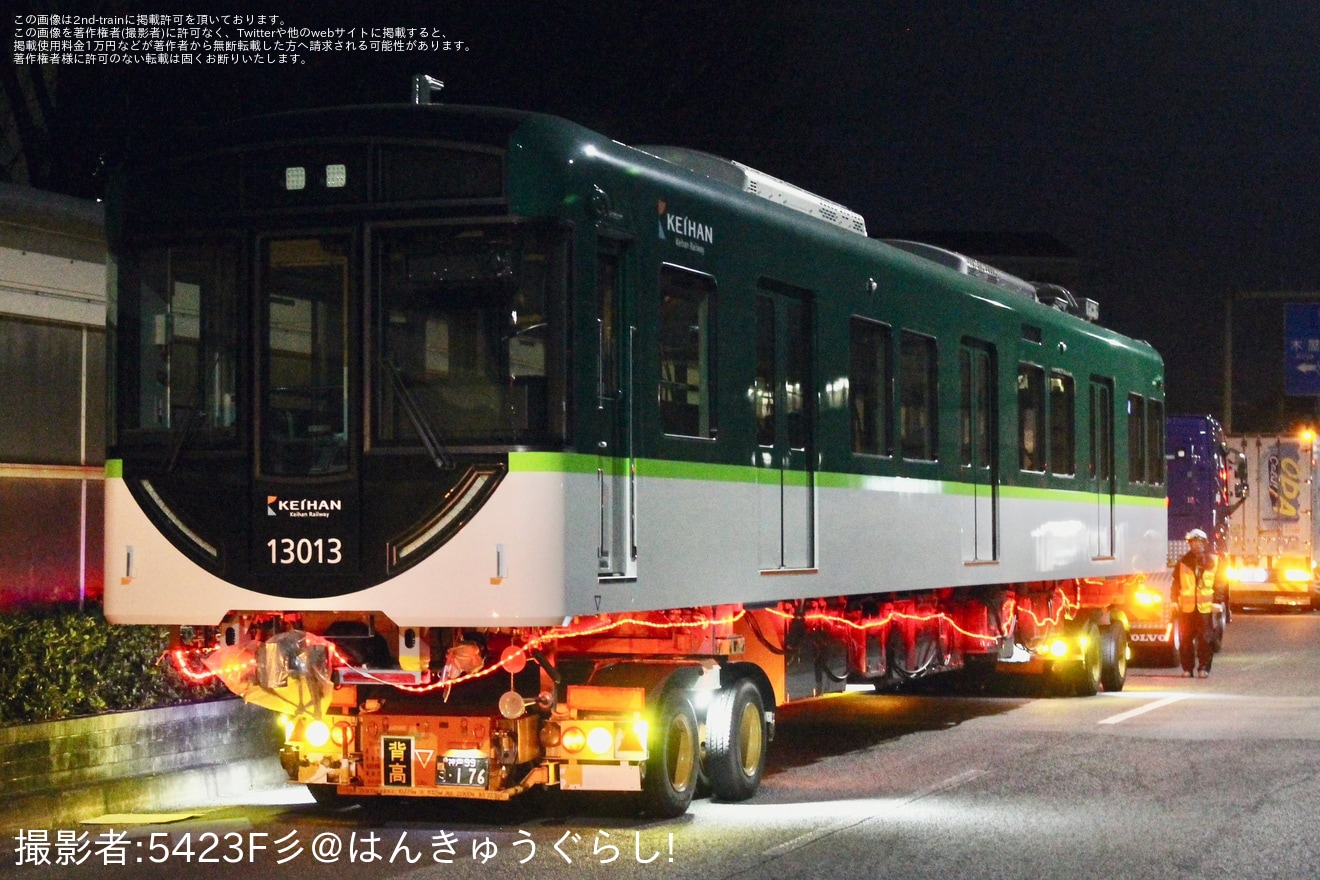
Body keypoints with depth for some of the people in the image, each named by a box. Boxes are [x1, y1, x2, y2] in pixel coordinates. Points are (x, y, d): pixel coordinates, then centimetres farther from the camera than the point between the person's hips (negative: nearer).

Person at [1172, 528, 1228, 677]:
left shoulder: (1214, 561, 3)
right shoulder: (1184, 561, 7)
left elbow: (1220, 583, 4)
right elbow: (1176, 581, 10)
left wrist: (1217, 601, -5)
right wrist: (1175, 600, 2)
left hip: (1206, 607, -2)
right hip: (1186, 607, 2)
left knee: (1205, 639, -2)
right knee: (1185, 639, 4)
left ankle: (1203, 668, 4)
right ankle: (1187, 668, 13)